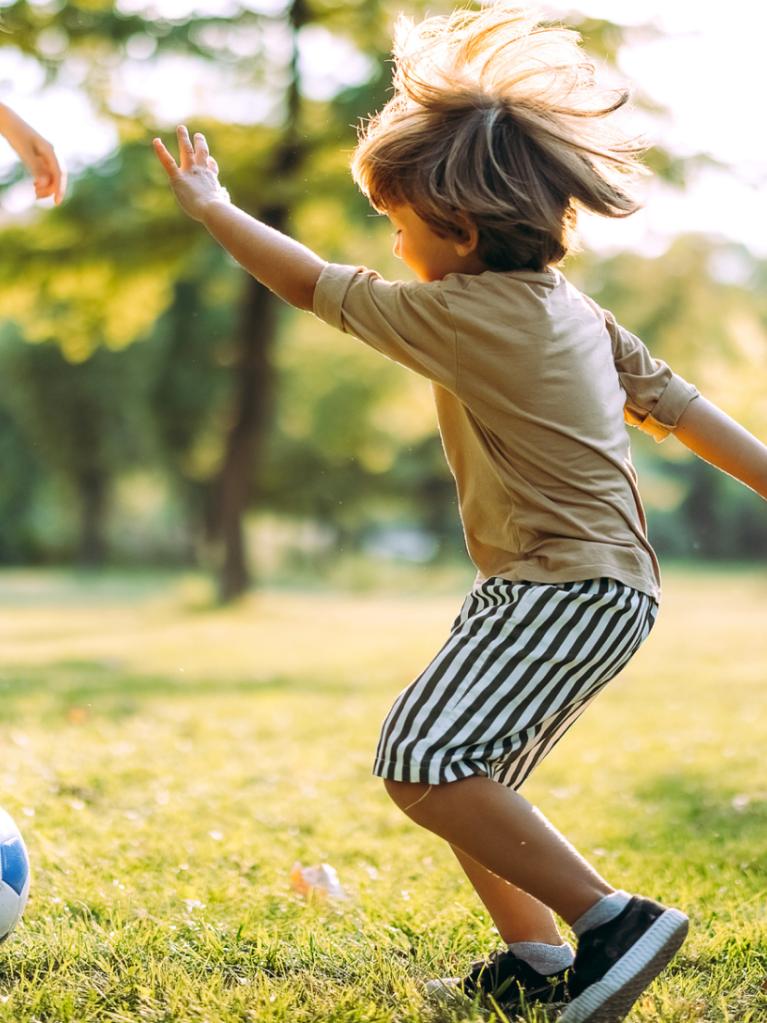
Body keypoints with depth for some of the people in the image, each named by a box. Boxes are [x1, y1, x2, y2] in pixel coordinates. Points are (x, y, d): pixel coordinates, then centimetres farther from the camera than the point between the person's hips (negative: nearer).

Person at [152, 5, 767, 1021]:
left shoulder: (465, 315, -15)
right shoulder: (575, 310, 12)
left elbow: (314, 284, -6)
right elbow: (675, 402, 14)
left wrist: (210, 205, 6)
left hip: (566, 592, -10)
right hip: (599, 586, 10)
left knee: (424, 763, -18)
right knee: (464, 779, 16)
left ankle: (612, 918, -15)